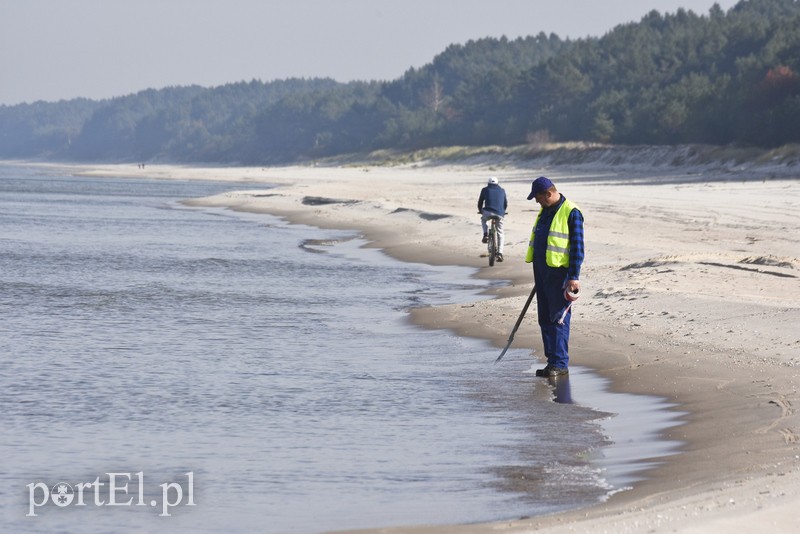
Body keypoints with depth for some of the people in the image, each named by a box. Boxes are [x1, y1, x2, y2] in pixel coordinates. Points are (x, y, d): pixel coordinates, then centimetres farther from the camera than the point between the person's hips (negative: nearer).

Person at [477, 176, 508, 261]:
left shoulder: (485, 190, 14)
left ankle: (485, 235, 12)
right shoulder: (502, 191, 19)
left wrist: (480, 210, 38)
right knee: (500, 234, 12)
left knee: (483, 219, 35)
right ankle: (500, 253, -1)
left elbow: (480, 202, 20)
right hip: (499, 214, 1)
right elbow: (506, 203, 26)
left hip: (488, 212, -1)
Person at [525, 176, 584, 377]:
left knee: (558, 319, -9)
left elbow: (577, 247, -14)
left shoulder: (571, 213, -12)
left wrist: (574, 277, -17)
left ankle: (560, 363, -7)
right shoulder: (545, 211, 14)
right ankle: (552, 361, 15)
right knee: (545, 319, 10)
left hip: (560, 273, -9)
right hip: (542, 271, 9)